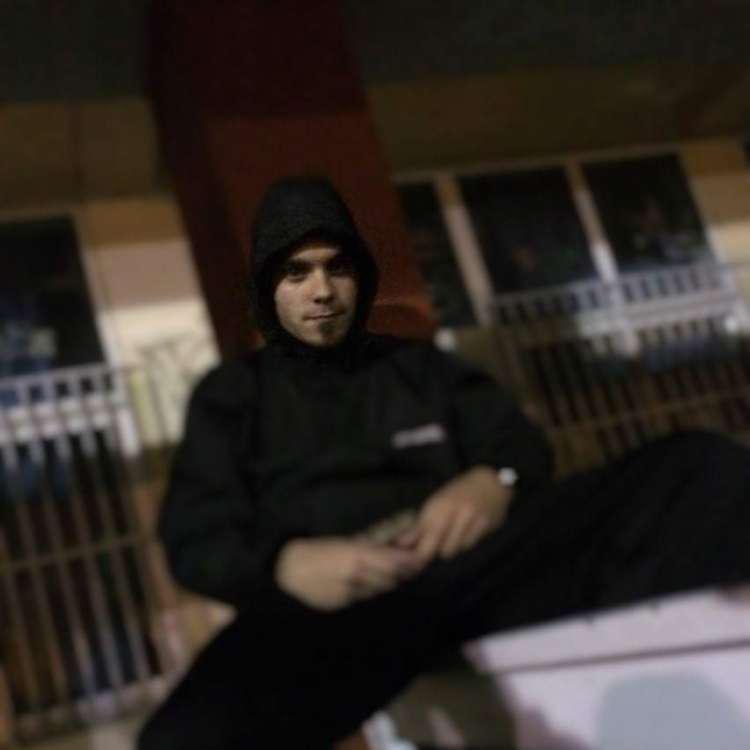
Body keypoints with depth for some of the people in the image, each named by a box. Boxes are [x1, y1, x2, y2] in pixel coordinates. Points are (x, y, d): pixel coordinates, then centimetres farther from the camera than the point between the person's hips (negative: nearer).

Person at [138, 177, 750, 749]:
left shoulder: (421, 367, 28)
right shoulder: (231, 393, 21)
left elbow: (524, 446, 16)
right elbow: (195, 540, 9)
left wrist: (494, 480, -10)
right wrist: (286, 563, -14)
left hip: (474, 566, 3)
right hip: (336, 606, -2)